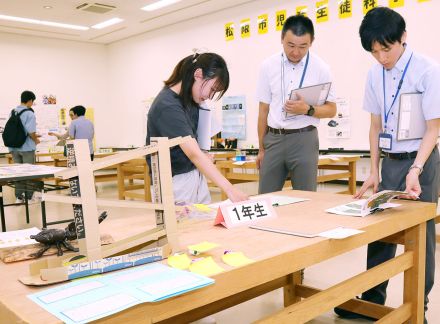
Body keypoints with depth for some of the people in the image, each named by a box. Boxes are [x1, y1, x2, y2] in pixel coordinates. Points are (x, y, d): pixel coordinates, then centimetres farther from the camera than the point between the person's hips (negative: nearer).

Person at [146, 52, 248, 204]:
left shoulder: (190, 99, 4)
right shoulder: (168, 106, -22)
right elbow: (194, 154, -30)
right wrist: (229, 189, -35)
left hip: (196, 173, 8)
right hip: (175, 180, -8)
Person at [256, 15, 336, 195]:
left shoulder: (320, 68, -3)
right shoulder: (268, 66, 1)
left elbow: (331, 110, 3)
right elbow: (263, 110, 7)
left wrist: (307, 110, -18)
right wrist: (261, 148, 9)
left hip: (304, 140, -1)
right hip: (274, 139, 2)